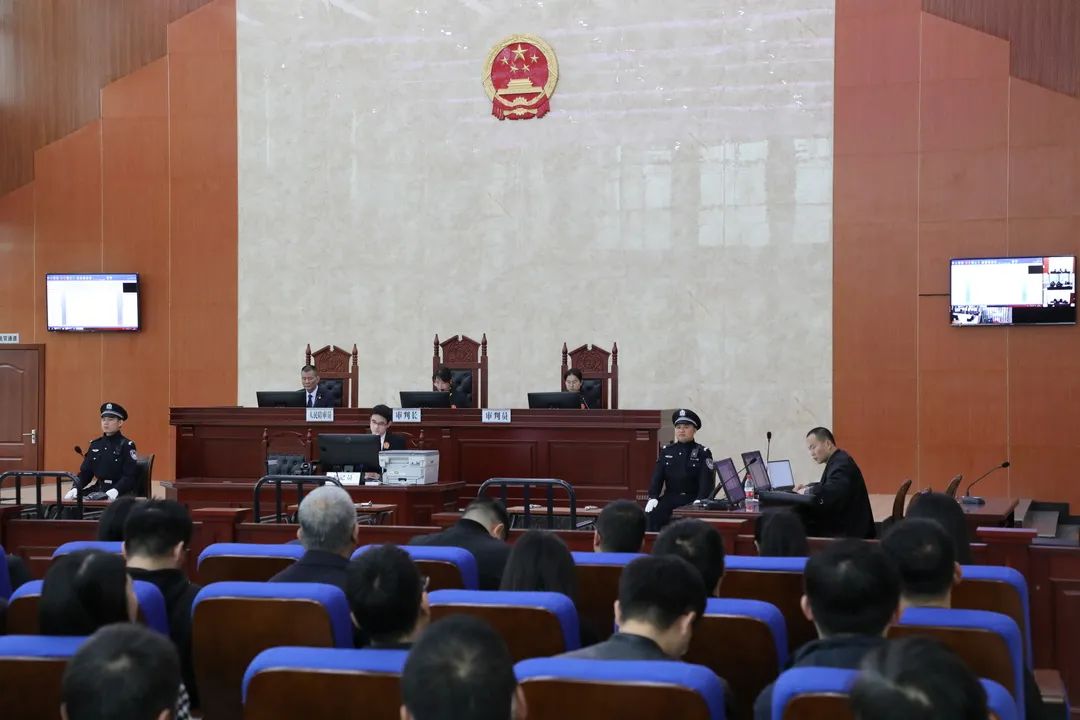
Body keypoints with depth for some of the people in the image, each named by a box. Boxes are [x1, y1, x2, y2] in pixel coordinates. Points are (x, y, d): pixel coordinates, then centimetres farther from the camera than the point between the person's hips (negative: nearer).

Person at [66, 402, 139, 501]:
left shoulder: (127, 445, -3)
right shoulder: (95, 445, 15)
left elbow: (130, 476, -11)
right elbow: (85, 472, 16)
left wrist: (115, 491, -28)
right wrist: (75, 489, -3)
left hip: (120, 493, -6)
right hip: (98, 491, 6)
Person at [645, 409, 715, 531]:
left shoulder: (703, 453, 4)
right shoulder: (666, 451, 15)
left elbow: (706, 480, -6)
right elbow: (657, 477, 8)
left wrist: (699, 501, -23)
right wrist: (653, 497, -9)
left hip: (692, 501, -3)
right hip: (669, 499, 3)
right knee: (650, 516, -24)